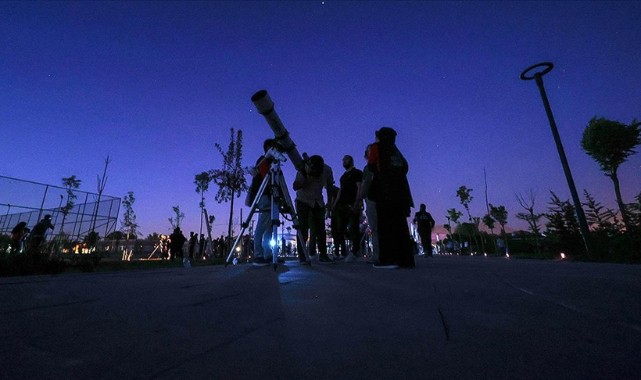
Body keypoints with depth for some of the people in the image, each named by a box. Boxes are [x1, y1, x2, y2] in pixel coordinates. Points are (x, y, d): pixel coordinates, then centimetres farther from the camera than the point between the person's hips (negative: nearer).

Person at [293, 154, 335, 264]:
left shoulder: (327, 170, -14)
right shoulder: (303, 170, -22)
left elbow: (329, 186, 1)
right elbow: (295, 187, -29)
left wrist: (329, 203, 0)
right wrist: (305, 175, -41)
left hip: (318, 202, 3)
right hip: (303, 201, -2)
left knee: (320, 228, -1)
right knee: (303, 229, -8)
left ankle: (323, 255, 7)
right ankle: (302, 255, 0)